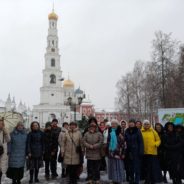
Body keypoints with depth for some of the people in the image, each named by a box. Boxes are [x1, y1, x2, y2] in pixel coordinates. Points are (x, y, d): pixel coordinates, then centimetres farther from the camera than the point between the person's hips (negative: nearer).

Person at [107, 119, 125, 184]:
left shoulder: (119, 132, -7)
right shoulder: (110, 132, 11)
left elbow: (122, 143, -9)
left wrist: (123, 153, -13)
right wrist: (107, 151, 16)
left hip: (118, 152, -5)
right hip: (111, 152, 6)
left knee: (118, 166, -2)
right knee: (112, 166, 10)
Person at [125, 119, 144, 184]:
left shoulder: (137, 131, -5)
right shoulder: (126, 131, 6)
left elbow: (140, 142, -7)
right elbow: (125, 140, 6)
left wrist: (141, 152, -12)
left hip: (136, 152, -4)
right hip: (129, 152, 4)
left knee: (137, 167, -2)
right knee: (130, 167, 12)